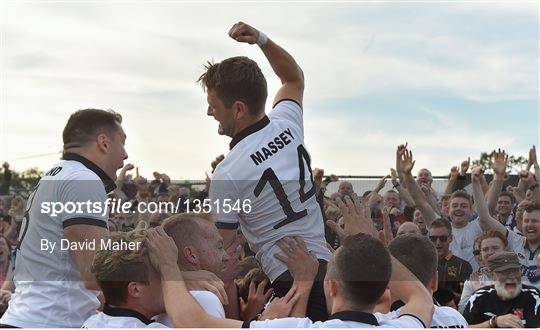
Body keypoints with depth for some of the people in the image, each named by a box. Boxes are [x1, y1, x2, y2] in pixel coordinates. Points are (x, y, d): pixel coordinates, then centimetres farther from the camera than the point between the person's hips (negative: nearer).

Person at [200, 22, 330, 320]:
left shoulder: (227, 174, -14)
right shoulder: (287, 125, 4)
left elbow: (221, 248, -9)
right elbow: (294, 78, 26)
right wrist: (261, 39, 14)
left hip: (286, 281, -7)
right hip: (324, 264, 7)